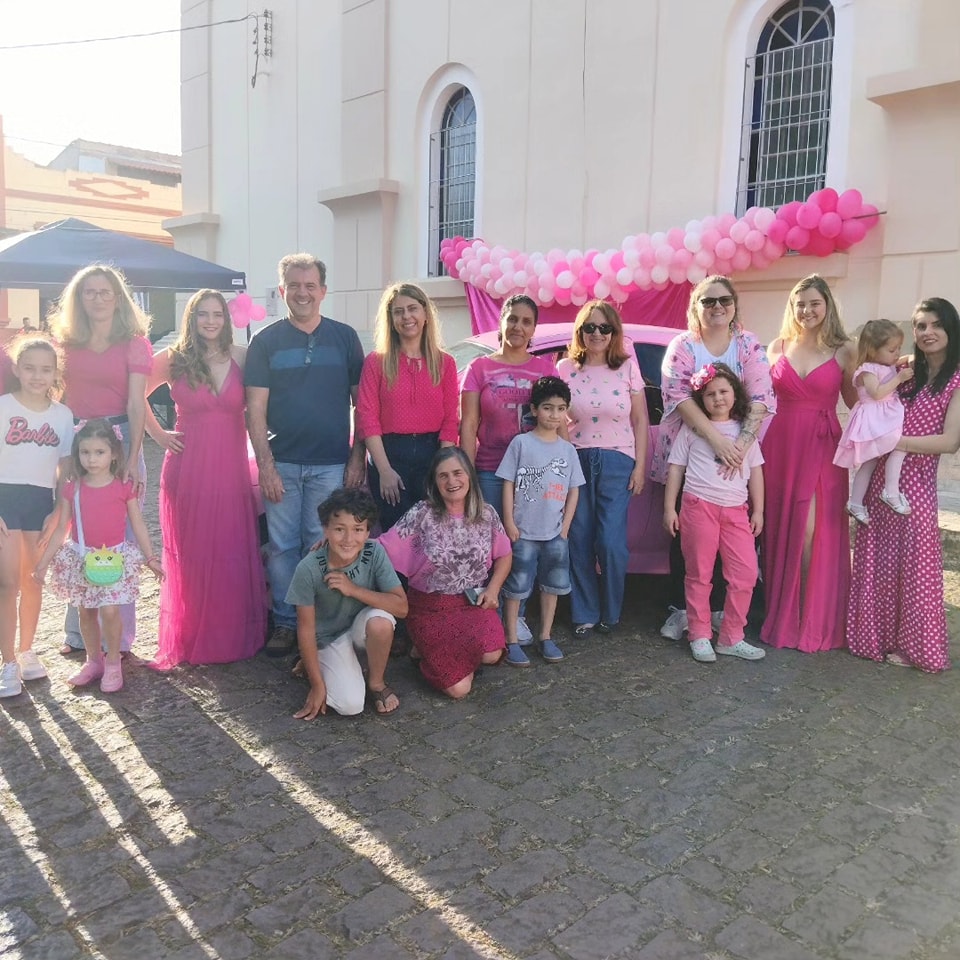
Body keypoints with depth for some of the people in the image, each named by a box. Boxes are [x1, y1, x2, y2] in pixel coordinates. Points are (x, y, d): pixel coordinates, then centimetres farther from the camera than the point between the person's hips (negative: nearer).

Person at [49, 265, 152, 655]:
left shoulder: (134, 344, 2)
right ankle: (78, 633, 19)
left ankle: (117, 636, 9)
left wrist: (133, 459, -14)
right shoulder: (67, 343, 11)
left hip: (120, 441, -3)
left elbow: (136, 405, -5)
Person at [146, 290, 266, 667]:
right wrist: (159, 434, 6)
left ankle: (233, 636, 18)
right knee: (189, 555, 7)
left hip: (230, 470, 1)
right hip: (187, 470, 0)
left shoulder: (242, 357, 3)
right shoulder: (173, 359, 2)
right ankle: (189, 640, 21)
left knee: (233, 555, 3)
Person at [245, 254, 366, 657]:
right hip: (281, 463, 0)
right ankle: (285, 622, 19)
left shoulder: (344, 337, 5)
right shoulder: (265, 341, 3)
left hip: (331, 464, 0)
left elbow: (361, 401, 7)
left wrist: (357, 456, 0)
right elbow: (255, 409, 0)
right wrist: (265, 465, -8)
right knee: (282, 547, 5)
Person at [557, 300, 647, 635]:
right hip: (576, 460, 1)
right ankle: (585, 614, 17)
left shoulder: (628, 367, 4)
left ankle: (610, 613, 15)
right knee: (579, 541, 1)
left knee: (611, 542, -7)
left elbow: (640, 420, 5)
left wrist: (640, 465, -1)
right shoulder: (565, 368, 4)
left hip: (617, 461, -1)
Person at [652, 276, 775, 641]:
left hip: (734, 457, 1)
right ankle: (680, 608, 15)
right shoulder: (682, 346, -1)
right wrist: (717, 439, -25)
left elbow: (761, 399, -6)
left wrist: (741, 444, -21)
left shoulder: (750, 346, 3)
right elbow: (678, 396, -14)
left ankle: (720, 608, 19)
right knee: (685, 533, 4)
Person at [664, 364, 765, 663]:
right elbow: (676, 468, 5)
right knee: (699, 575, 4)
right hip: (699, 505, -3)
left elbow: (755, 471, 16)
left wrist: (758, 510, 12)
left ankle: (731, 638, 11)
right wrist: (669, 507, 0)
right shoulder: (691, 429, 5)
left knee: (746, 574, -2)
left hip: (736, 510, 3)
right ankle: (700, 637, 15)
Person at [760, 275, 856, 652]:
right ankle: (779, 613, 20)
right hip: (780, 447, 2)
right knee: (779, 532, 7)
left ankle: (811, 621, 8)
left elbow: (856, 402, 6)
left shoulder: (843, 351, 1)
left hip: (821, 450, -2)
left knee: (810, 533, -5)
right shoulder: (777, 348, 7)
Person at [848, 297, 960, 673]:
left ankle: (912, 644, 18)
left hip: (914, 483, -5)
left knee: (912, 563, 4)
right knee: (877, 562, 10)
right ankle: (878, 636, 23)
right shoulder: (908, 376, 12)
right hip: (879, 480, 5)